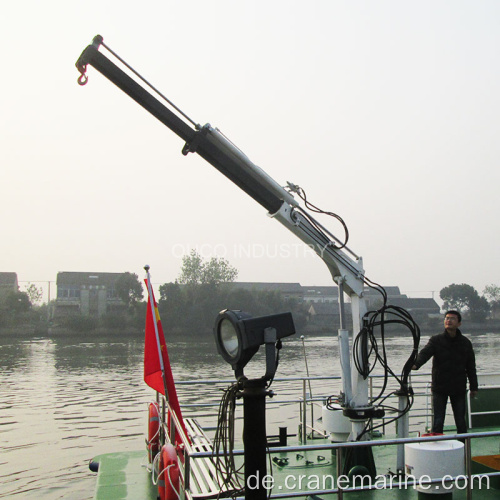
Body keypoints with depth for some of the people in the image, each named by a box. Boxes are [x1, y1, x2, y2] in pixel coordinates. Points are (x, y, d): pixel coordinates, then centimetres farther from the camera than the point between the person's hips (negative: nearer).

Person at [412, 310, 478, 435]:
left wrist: (474, 387, 10)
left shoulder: (465, 343, 5)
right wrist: (416, 364, -40)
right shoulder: (436, 340, -2)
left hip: (459, 388, 2)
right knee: (438, 421, 0)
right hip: (439, 388, -2)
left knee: (461, 421, 10)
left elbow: (471, 367, 11)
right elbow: (425, 353, -20)